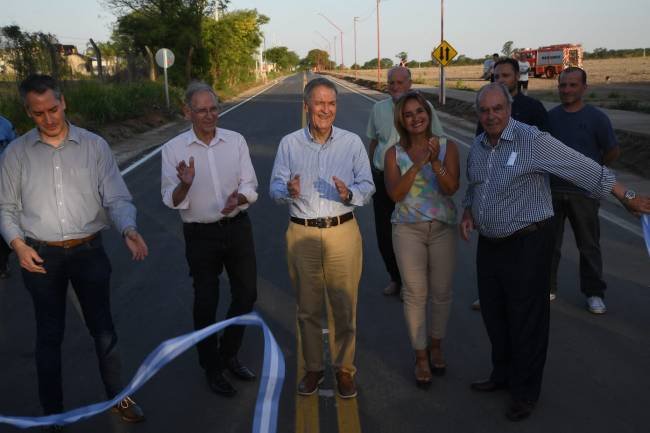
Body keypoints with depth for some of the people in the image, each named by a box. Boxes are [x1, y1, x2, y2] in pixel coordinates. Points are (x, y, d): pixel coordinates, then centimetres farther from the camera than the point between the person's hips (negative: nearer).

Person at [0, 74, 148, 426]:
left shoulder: (94, 146, -3)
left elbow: (116, 198, -7)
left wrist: (129, 231, -25)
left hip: (89, 251, 0)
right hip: (41, 256, 1)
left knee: (103, 328, 11)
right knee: (49, 335, 14)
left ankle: (117, 397, 31)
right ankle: (52, 412, 31)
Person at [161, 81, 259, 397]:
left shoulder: (235, 140, -1)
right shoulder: (174, 149, -7)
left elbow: (250, 186, -1)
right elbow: (172, 201, -8)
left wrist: (238, 197, -23)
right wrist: (185, 184, -30)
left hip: (238, 227, 3)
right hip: (201, 235, -3)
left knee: (247, 294, 12)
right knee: (206, 302, 7)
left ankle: (228, 355, 36)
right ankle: (212, 368, 28)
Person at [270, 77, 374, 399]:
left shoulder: (352, 142, 2)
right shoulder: (289, 144, 4)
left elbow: (367, 185, 1)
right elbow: (275, 188, 3)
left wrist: (349, 194, -20)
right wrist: (289, 191, -20)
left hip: (342, 233, -1)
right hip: (302, 234, 1)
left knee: (345, 308, 5)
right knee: (307, 308, 12)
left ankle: (344, 369, 25)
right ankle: (313, 368, 30)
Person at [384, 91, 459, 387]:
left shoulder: (447, 147, -1)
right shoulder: (395, 153, 0)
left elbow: (452, 188, -10)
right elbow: (395, 193, -11)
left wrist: (435, 162, -25)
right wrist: (417, 165, -20)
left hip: (443, 227, 1)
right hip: (408, 229, -1)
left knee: (441, 292, 10)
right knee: (415, 294, 3)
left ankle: (435, 346, 33)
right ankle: (420, 356, 19)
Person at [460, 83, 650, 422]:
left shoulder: (534, 140, -16)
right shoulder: (478, 146, 6)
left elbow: (587, 170, -14)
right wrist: (468, 213, 4)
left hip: (526, 244, -7)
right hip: (488, 244, 7)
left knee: (526, 320, 4)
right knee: (493, 314, 17)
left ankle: (525, 392, 22)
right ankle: (503, 374, 38)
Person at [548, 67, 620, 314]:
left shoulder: (596, 118, -5)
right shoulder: (550, 117, 3)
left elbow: (613, 152, 2)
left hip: (584, 192, -2)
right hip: (552, 190, 3)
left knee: (589, 246, 7)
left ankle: (594, 293, 19)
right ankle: (547, 287, 23)